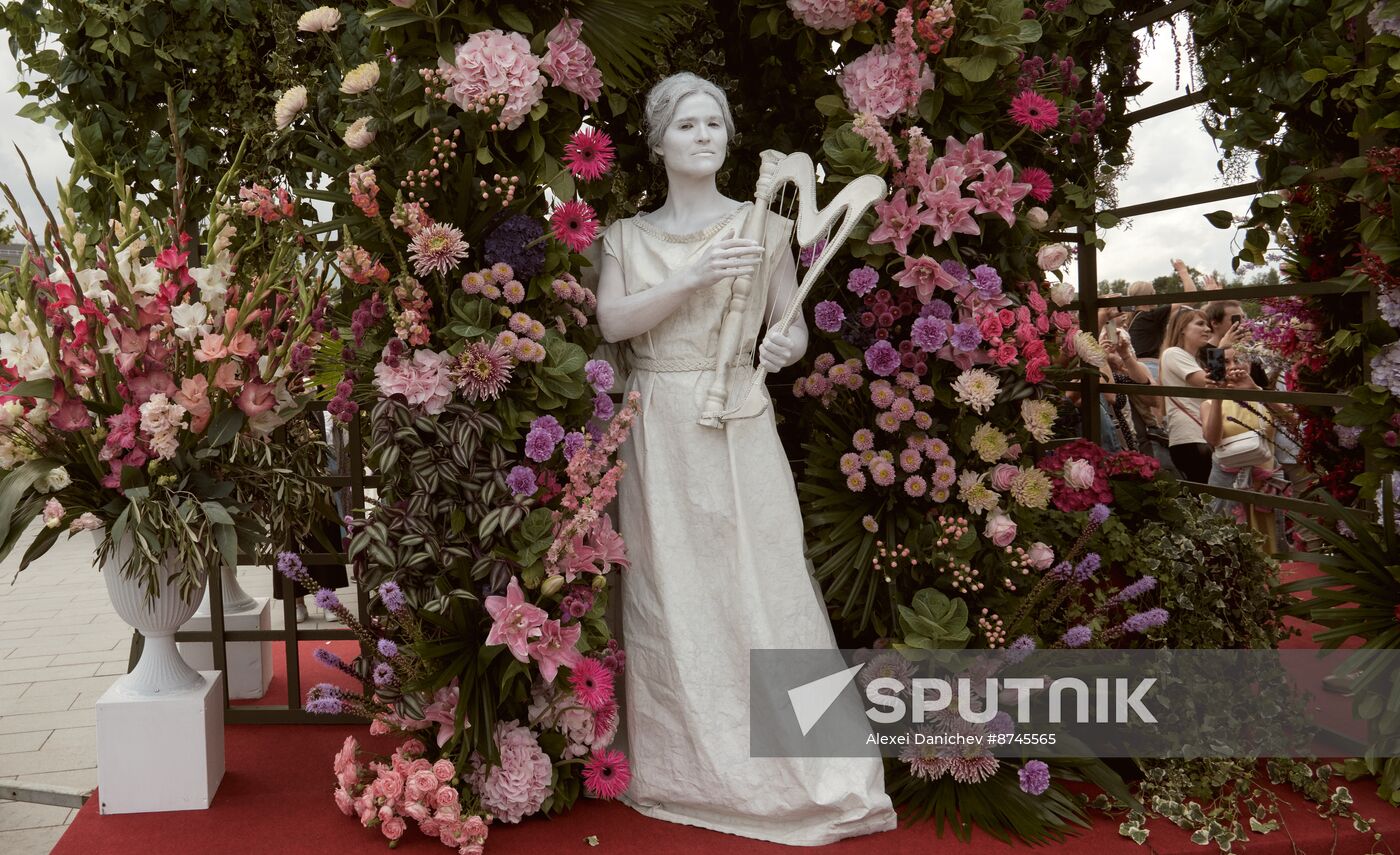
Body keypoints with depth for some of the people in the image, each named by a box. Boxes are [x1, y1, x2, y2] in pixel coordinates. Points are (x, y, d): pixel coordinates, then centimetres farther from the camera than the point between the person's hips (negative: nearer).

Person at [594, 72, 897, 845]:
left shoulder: (761, 226, 5)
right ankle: (684, 770, 19)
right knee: (667, 594, 5)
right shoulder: (628, 236, 9)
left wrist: (783, 348, -16)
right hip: (658, 429, 2)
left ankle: (805, 772, 4)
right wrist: (691, 279, -16)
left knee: (759, 587, -5)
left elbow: (792, 324, 7)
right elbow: (611, 321, -5)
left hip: (736, 426, -2)